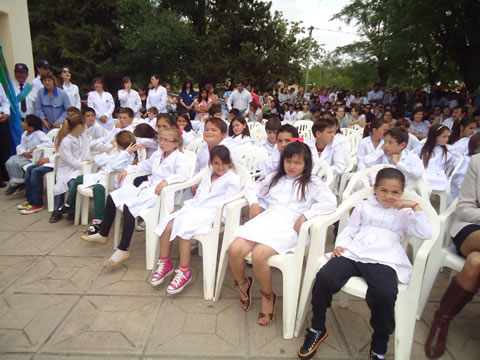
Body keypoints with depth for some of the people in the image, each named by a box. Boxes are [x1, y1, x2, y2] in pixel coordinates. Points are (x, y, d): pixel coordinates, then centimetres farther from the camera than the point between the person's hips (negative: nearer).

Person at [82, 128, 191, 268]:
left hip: (161, 192, -9)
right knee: (111, 197, 6)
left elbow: (184, 174, -27)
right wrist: (128, 169, 22)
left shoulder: (179, 157, -9)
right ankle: (103, 235, 22)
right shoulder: (158, 154, 18)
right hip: (148, 186, 10)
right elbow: (145, 165, 34)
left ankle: (123, 250, -18)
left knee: (128, 206, -29)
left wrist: (167, 180, -41)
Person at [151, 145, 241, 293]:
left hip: (212, 214, -7)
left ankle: (184, 272, -18)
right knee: (167, 223, -15)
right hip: (195, 207, 7)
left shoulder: (232, 179, 1)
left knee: (182, 225, -29)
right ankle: (165, 263, 2)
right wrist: (183, 208, 9)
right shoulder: (208, 175, 23)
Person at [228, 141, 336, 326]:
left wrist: (304, 216, -16)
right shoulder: (275, 177, 22)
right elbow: (252, 188, 26)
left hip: (288, 226, -4)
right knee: (234, 250, -20)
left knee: (258, 255, -31)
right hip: (265, 220, 5)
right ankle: (242, 283, 12)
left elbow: (330, 202, -9)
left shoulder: (312, 183, 7)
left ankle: (268, 296, -1)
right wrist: (254, 204, 5)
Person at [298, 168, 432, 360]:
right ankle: (317, 329, 0)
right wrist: (340, 245, 1)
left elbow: (425, 233, 6)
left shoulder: (404, 214, 21)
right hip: (353, 254, 2)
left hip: (383, 260, -2)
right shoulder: (363, 206, 25)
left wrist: (415, 207, 0)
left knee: (385, 293, -34)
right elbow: (349, 230, 20)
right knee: (324, 277, -24)